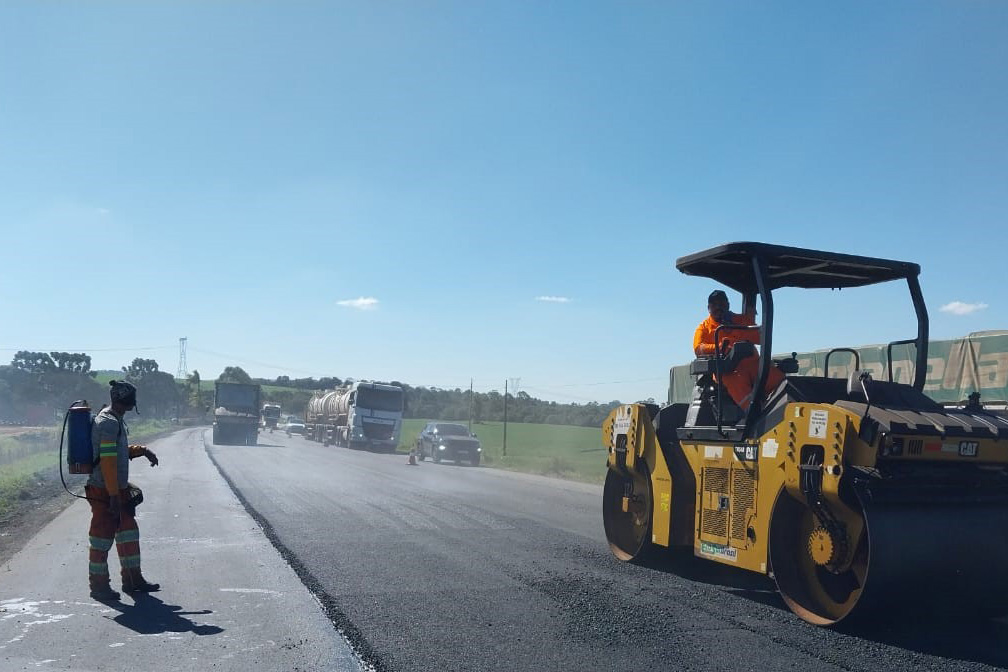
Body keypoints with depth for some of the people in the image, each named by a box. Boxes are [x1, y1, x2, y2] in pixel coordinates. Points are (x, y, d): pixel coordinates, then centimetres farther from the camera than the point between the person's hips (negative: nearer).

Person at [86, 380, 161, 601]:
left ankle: (132, 579, 24)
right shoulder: (109, 423, -19)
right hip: (105, 491, -10)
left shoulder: (116, 420, 14)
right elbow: (108, 460, -23)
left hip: (118, 490, 10)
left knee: (128, 531, 14)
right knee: (103, 535, 0)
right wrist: (114, 495, -23)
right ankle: (98, 584, 12)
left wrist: (141, 450, 11)